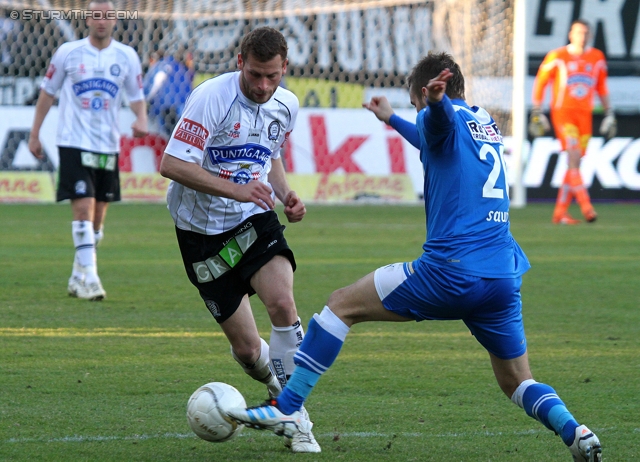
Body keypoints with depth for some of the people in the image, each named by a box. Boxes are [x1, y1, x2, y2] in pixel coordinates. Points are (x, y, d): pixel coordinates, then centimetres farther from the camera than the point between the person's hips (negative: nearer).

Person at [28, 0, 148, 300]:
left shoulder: (127, 57, 5)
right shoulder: (68, 53, 0)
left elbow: (136, 96, 10)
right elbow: (47, 92, 8)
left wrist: (141, 120, -12)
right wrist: (34, 134, 7)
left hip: (107, 146, 3)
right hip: (74, 142, -3)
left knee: (97, 218, 8)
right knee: (83, 208, -15)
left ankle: (78, 278, 21)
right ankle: (89, 277, -17)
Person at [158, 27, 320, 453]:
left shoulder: (286, 106, 1)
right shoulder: (212, 97, -19)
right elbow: (172, 164, -24)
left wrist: (285, 194, 0)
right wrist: (235, 189, -32)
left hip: (254, 219, 3)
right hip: (203, 230, -3)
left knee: (282, 302, -26)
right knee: (247, 349, -2)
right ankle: (278, 390, 34)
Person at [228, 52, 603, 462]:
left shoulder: (445, 119, 1)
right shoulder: (487, 124, 25)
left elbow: (442, 116, -27)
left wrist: (436, 99, -50)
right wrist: (391, 119, 63)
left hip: (451, 272, -7)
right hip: (505, 279, 7)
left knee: (342, 304, 6)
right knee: (517, 382, 15)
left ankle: (287, 408, 2)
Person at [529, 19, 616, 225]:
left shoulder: (597, 58, 9)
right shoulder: (557, 57, -2)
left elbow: (601, 87, 19)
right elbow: (540, 82, 4)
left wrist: (609, 114, 15)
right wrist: (537, 113, 0)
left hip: (585, 115, 4)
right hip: (562, 112, -4)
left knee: (574, 164, 3)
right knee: (574, 156, -20)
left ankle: (560, 213, 9)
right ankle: (586, 207, -26)